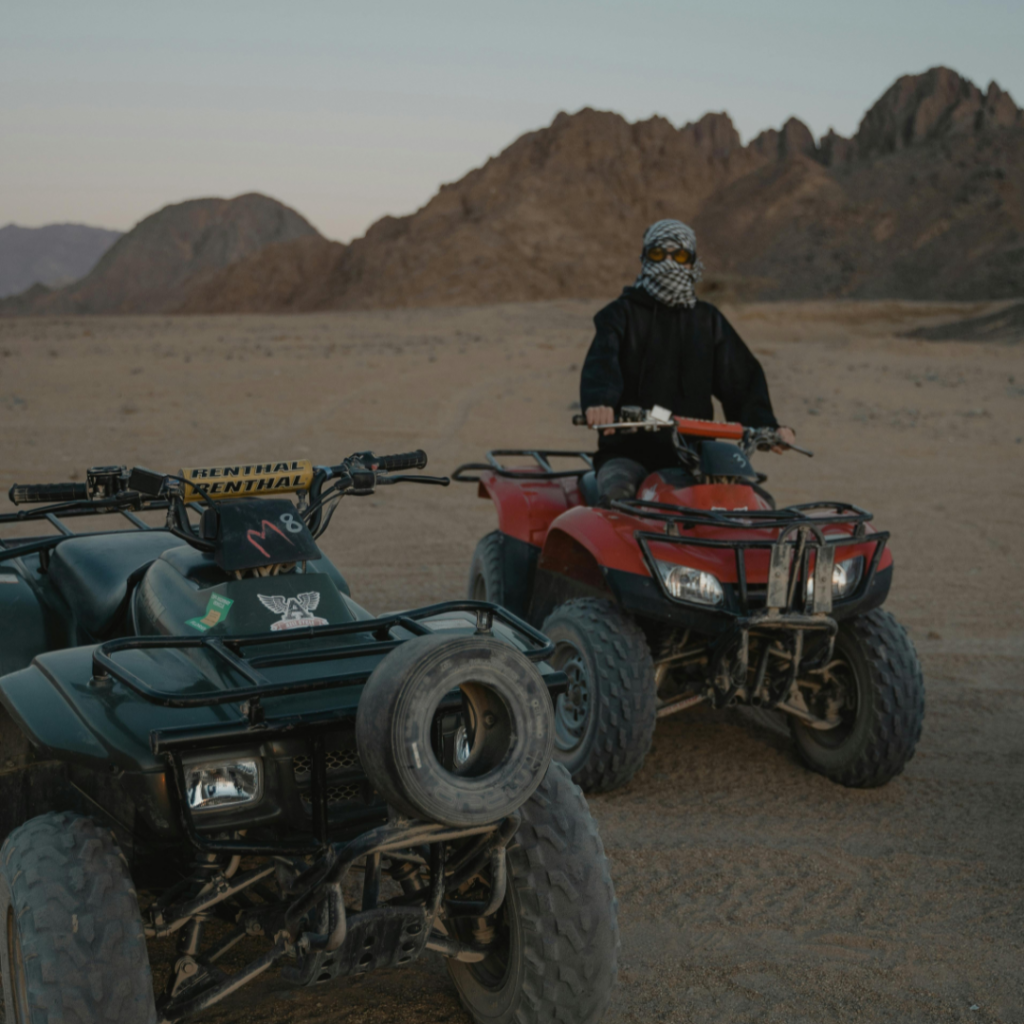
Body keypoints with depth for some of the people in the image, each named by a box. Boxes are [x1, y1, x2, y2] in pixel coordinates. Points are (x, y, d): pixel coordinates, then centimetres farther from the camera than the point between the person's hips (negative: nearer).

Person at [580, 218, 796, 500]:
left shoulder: (708, 320, 18)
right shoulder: (622, 313, 6)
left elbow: (742, 376, 12)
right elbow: (601, 362, -14)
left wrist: (766, 425, -7)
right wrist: (598, 401, -38)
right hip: (629, 453, -3)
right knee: (616, 491, -33)